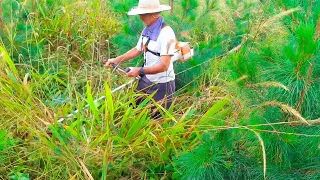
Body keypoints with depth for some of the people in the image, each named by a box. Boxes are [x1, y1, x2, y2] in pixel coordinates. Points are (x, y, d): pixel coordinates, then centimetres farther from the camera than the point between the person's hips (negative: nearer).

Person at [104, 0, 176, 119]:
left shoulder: (166, 33, -24)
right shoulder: (146, 30, -1)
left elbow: (164, 66, -27)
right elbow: (137, 50, 15)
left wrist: (140, 71, -27)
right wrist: (117, 60, 6)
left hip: (162, 85, -7)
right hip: (146, 80, 7)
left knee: (155, 119, 8)